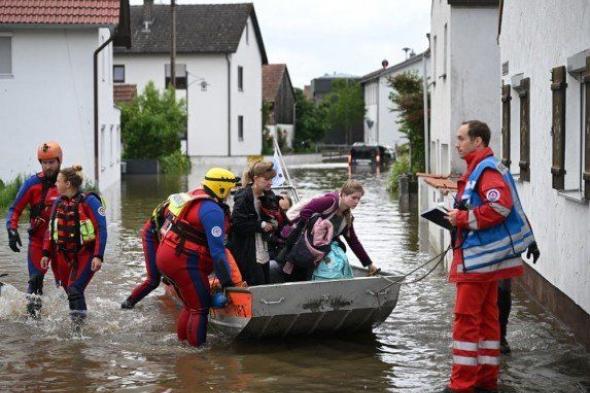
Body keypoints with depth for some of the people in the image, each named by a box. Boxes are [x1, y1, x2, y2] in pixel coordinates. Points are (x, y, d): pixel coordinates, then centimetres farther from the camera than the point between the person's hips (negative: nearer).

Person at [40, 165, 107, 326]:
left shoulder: (89, 201, -12)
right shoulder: (58, 202, 8)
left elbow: (101, 229, -14)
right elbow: (50, 230, 16)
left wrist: (98, 256, -21)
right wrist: (46, 254, 10)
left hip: (86, 254, -6)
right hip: (64, 255, 6)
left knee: (74, 290, -18)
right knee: (70, 291, 8)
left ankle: (78, 324, -15)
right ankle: (80, 321, 23)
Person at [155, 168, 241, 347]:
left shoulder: (193, 196, 13)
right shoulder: (213, 210, -16)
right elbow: (217, 250, -21)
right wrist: (226, 282, -18)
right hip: (183, 263, -10)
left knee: (190, 306, 20)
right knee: (200, 308, -1)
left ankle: (181, 341, 28)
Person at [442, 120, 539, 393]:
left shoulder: (486, 170, -14)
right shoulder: (480, 168, 18)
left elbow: (500, 206, -28)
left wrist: (463, 218, -20)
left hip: (480, 257, -11)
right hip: (486, 256, 11)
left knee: (466, 318, -8)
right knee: (486, 317, 13)